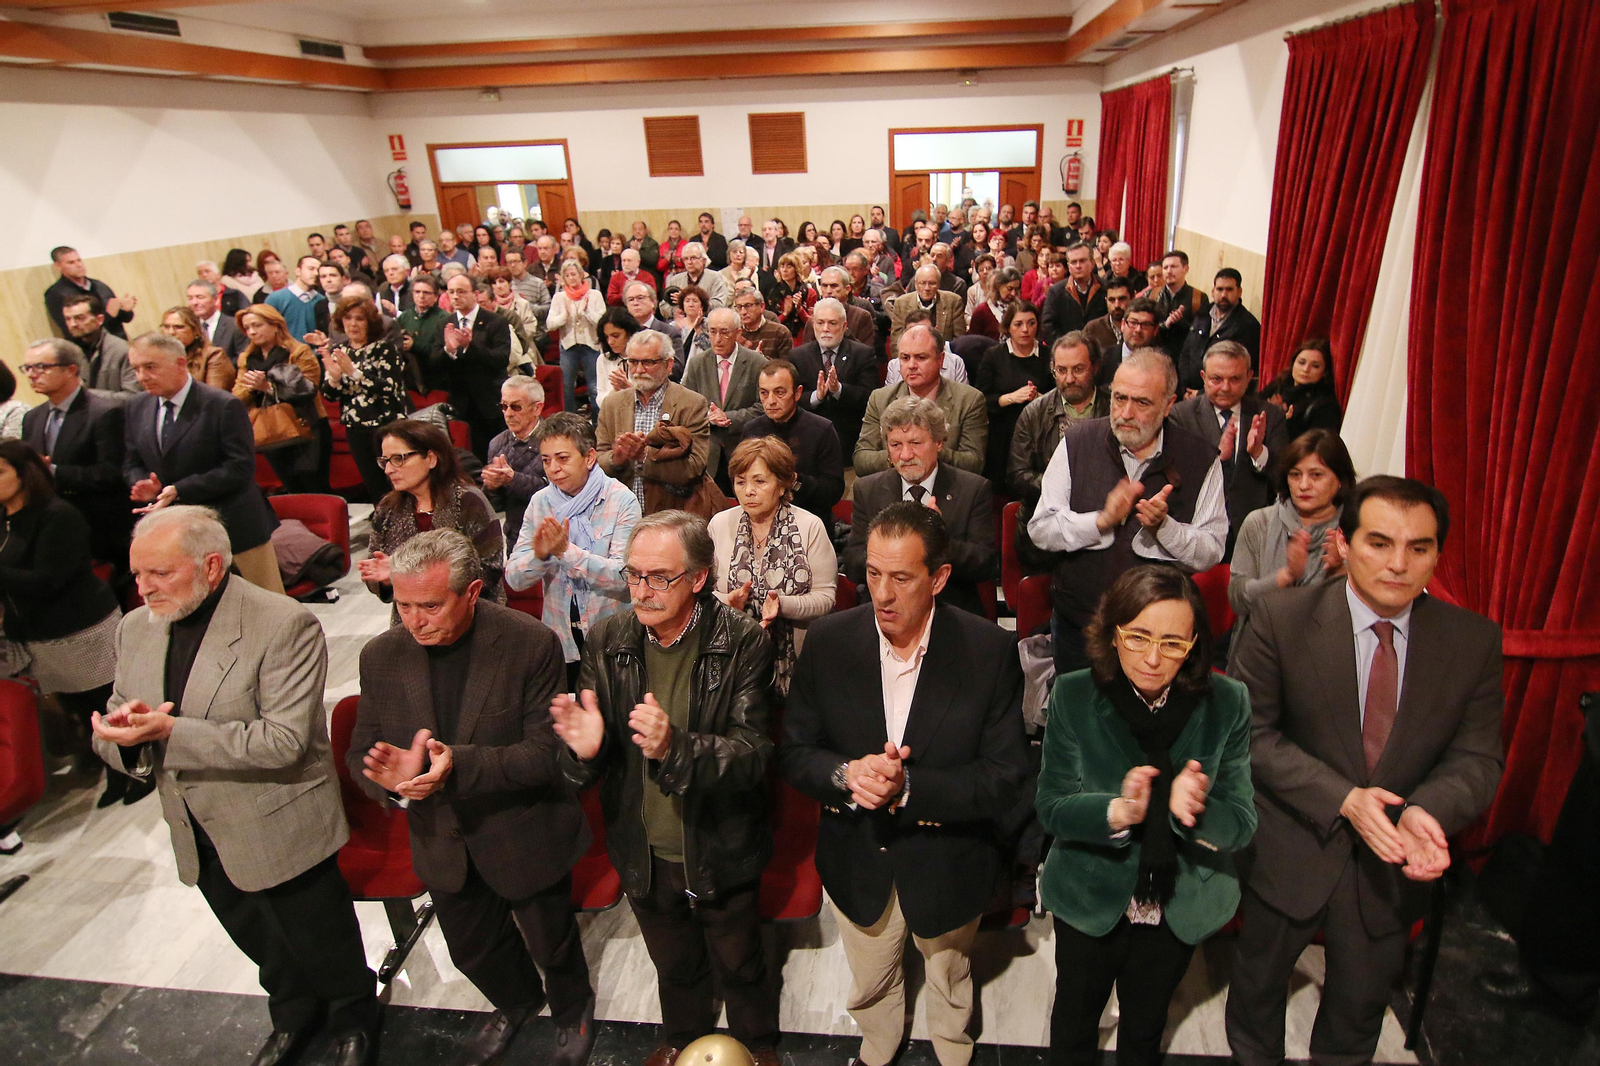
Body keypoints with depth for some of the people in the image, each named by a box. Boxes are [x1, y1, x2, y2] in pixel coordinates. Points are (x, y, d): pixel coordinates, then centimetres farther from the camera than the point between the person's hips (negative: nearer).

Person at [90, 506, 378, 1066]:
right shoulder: (137, 628, -1)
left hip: (278, 830, -6)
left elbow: (285, 740, -28)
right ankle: (294, 1014, 55)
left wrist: (169, 731, -33)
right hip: (200, 837, 6)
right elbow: (112, 732, 5)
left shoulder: (285, 625, -24)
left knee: (320, 942, 15)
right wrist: (123, 732, -20)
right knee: (260, 942, 27)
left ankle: (353, 1019, 45)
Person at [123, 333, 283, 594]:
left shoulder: (224, 406, -13)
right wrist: (144, 484, -10)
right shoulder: (135, 408, 7)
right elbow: (131, 465, 14)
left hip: (236, 528, -5)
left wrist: (180, 490, -23)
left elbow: (240, 468, -17)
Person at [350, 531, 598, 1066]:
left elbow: (545, 754, -24)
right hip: (442, 841, 4)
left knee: (551, 942, 20)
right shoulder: (382, 655, -9)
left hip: (523, 837, -4)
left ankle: (573, 1009, 54)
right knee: (472, 949, 27)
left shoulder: (531, 644, -24)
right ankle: (516, 1002, 61)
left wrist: (459, 764, -39)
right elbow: (362, 751, -4)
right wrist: (387, 773, -28)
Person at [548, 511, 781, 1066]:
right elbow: (586, 770, -6)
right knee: (673, 965, 30)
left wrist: (676, 748, -44)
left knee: (740, 965, 23)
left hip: (720, 853, -3)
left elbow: (753, 753, -26)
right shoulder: (607, 640, -11)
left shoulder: (743, 641, -22)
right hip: (644, 854, 3)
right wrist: (585, 748, -31)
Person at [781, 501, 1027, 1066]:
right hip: (857, 863, 2)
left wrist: (907, 788, -31)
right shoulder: (829, 640, -16)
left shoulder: (990, 650, -22)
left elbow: (1006, 779, -19)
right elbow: (794, 752, -9)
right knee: (869, 987, 28)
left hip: (947, 865, -1)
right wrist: (846, 773, -30)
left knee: (949, 985, 28)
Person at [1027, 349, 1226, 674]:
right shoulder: (1077, 442, -5)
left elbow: (1211, 553, -6)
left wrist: (1164, 525, -23)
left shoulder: (1200, 459, -6)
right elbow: (1040, 529, -8)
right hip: (1076, 621, 1)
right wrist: (1101, 521, -22)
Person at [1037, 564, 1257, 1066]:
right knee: (1075, 1016, 26)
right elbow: (1050, 807, -18)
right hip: (1090, 900, -1)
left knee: (1146, 1025, 28)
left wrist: (1192, 811, -37)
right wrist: (1117, 812, -36)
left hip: (1182, 907, 1)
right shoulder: (1073, 696, -18)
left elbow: (1241, 825, -15)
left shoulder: (1227, 703, -16)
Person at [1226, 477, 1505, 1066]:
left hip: (1391, 862, 2)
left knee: (1363, 999, 26)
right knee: (1259, 979, 22)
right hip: (1290, 850, -2)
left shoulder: (1474, 640, -9)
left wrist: (1427, 811, -26)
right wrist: (1342, 800, -25)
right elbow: (1250, 733, -15)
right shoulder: (1281, 619, -18)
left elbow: (1478, 757, -6)